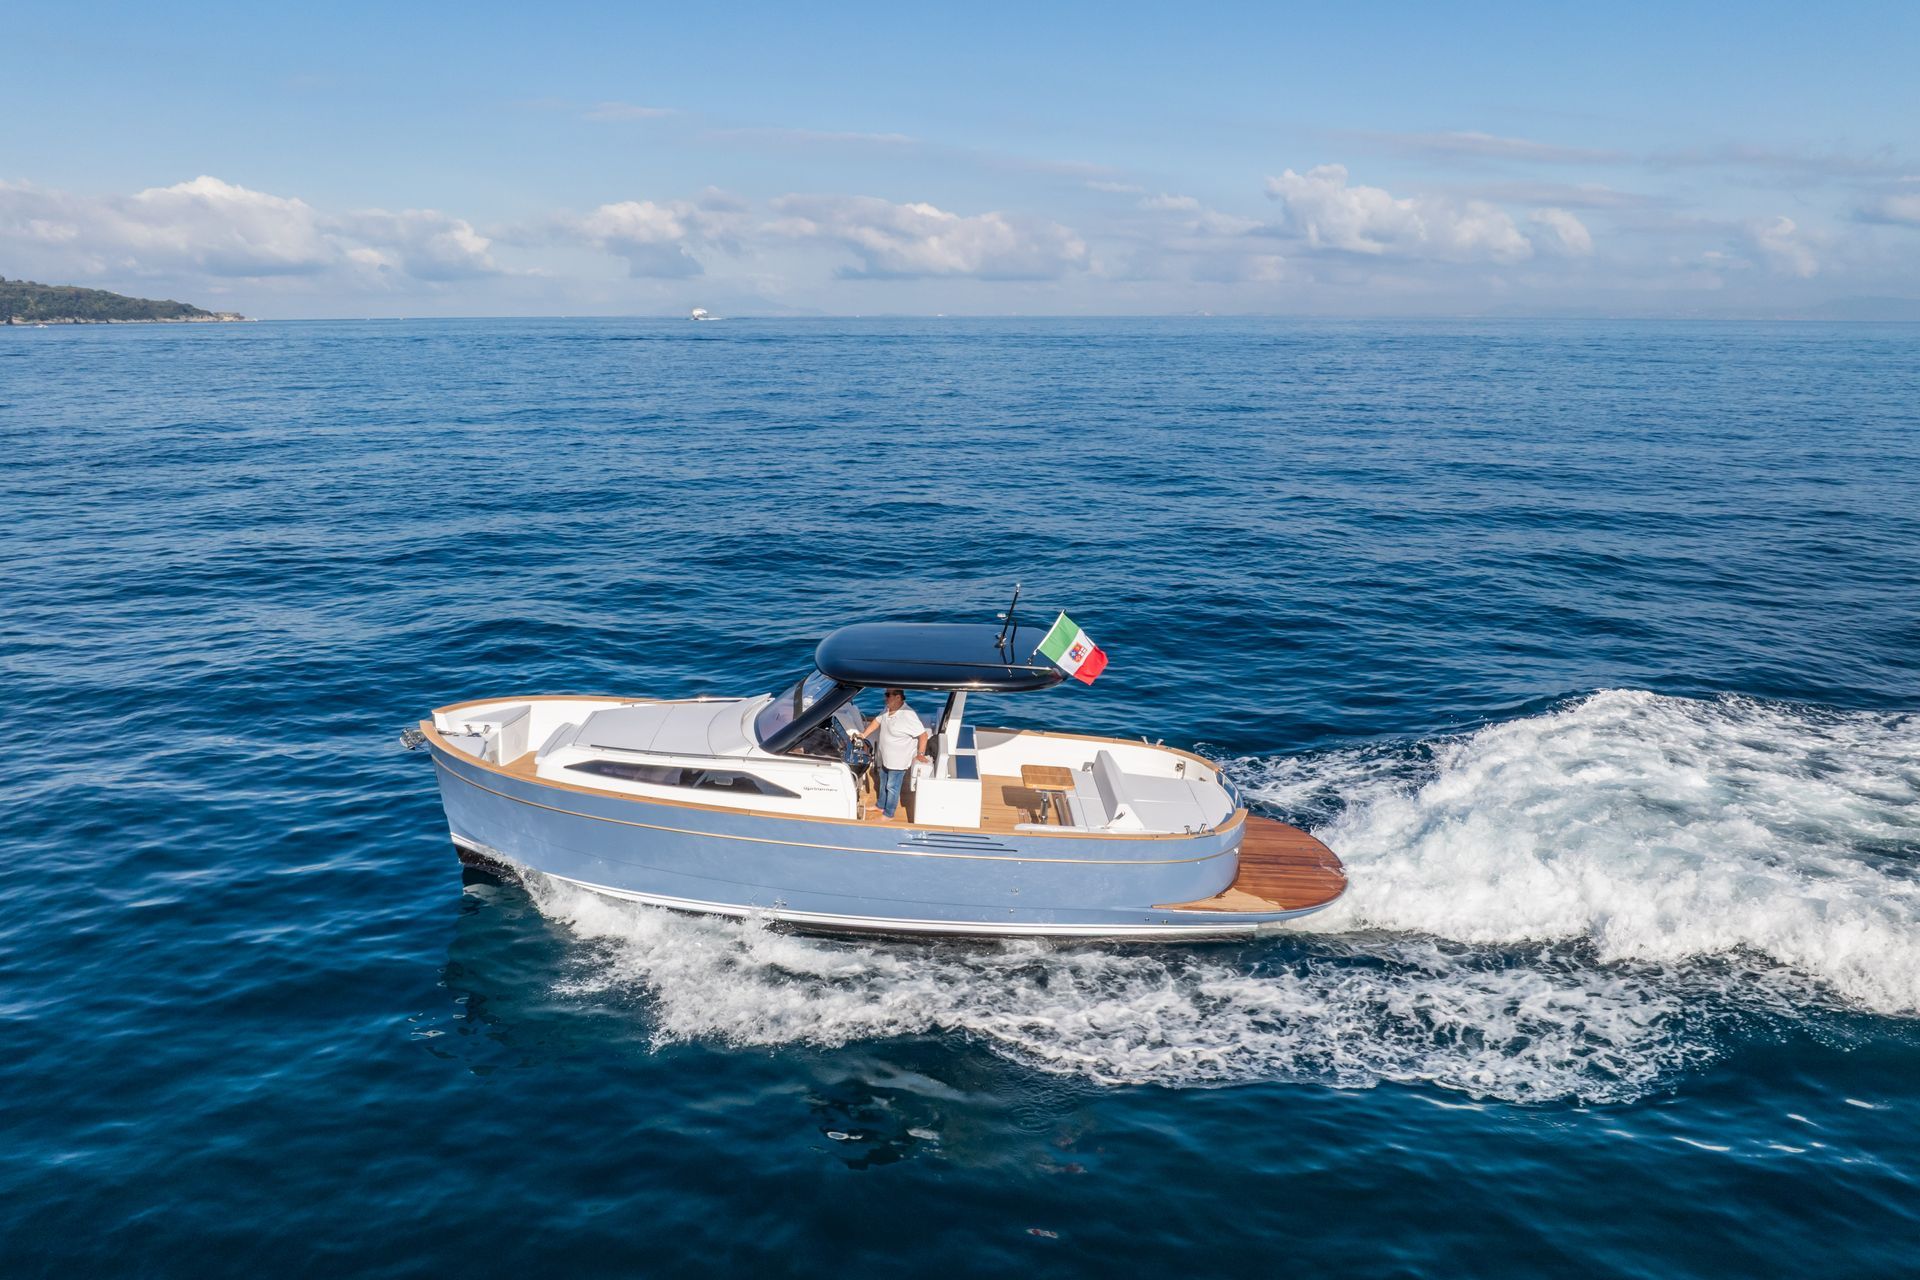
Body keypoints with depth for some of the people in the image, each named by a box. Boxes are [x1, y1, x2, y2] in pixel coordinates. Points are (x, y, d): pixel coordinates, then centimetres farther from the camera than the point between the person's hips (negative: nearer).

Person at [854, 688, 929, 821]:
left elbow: (923, 735, -26)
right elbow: (877, 721, 12)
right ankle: (881, 806, 47)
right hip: (886, 758, 8)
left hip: (898, 761, -8)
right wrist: (863, 735, 12)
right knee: (884, 783, 27)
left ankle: (888, 815, 28)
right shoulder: (888, 709, -6)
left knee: (892, 787, 10)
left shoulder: (908, 715, -32)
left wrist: (920, 754, -18)